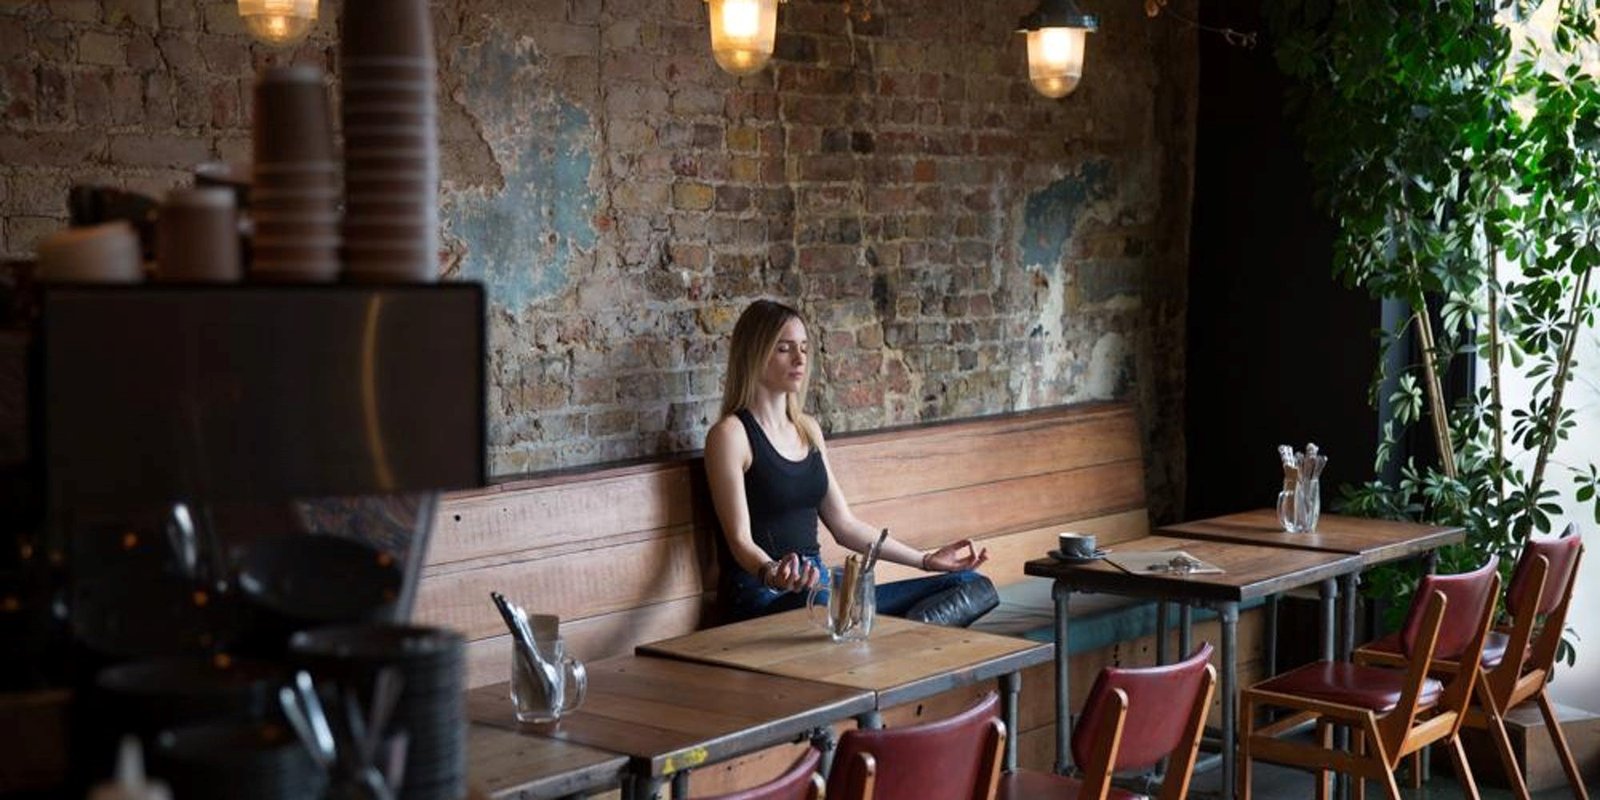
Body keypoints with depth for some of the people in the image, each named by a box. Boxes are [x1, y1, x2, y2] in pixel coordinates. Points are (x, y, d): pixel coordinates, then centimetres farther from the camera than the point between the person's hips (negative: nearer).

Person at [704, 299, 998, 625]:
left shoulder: (808, 429, 17)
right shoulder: (730, 435, -6)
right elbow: (740, 540, -12)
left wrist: (926, 560, 17)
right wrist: (771, 573, -34)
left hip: (817, 584, 8)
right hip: (766, 596, -8)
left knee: (975, 587, -9)